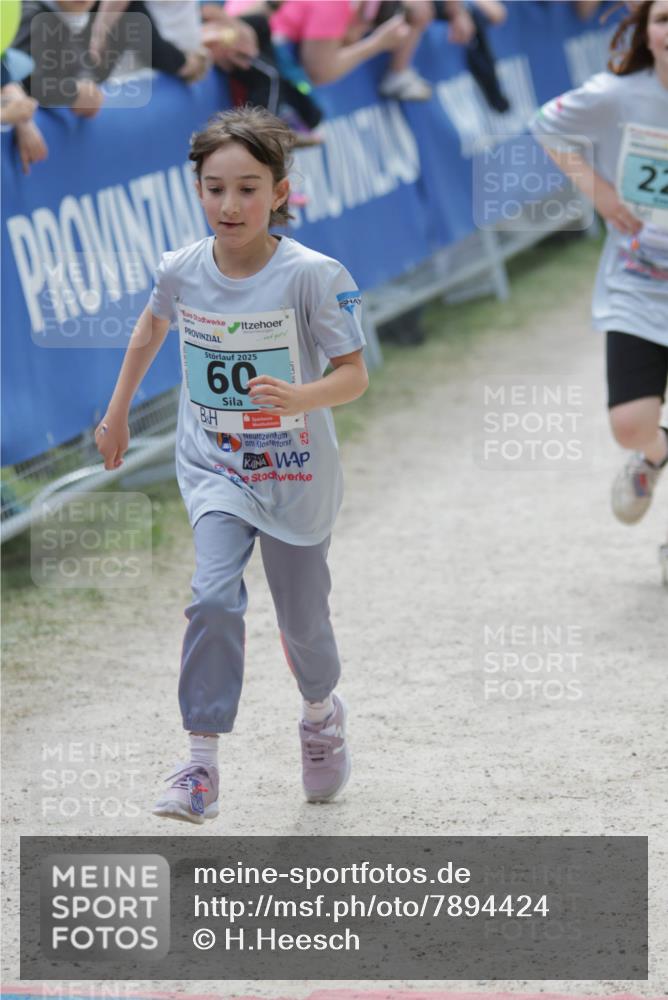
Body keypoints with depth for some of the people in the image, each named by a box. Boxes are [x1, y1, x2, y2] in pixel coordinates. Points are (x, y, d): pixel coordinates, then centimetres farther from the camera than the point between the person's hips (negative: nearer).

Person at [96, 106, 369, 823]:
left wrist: (298, 398, -36)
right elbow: (150, 330, 15)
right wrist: (116, 414, 24)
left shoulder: (313, 276, -18)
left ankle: (321, 711, 47)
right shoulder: (182, 271, -7)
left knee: (302, 621, 12)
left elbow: (354, 375, -16)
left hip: (295, 474, -1)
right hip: (214, 467, 1)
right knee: (214, 597, -21)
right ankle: (201, 766, -17)